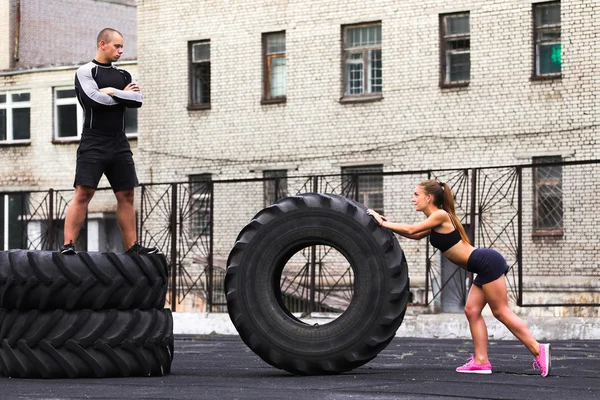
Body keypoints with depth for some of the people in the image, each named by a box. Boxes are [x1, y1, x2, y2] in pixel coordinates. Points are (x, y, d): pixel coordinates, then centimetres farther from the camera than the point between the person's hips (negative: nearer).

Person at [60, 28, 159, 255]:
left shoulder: (123, 75, 16)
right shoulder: (85, 72, -1)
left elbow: (138, 100, 0)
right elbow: (92, 100, -18)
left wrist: (111, 92, -9)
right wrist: (123, 96, -5)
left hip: (119, 143, 6)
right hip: (93, 142, -6)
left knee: (126, 195, 6)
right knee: (83, 194, -12)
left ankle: (132, 246, 11)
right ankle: (68, 244, -14)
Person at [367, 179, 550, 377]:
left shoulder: (440, 215, -10)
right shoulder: (435, 221, 18)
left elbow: (411, 230, -12)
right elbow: (416, 235, 27)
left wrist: (383, 223, -3)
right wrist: (388, 224, 18)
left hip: (488, 263, -10)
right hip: (485, 266, 10)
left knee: (501, 312, -9)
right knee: (472, 311, 9)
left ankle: (538, 351, -11)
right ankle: (481, 361, 7)